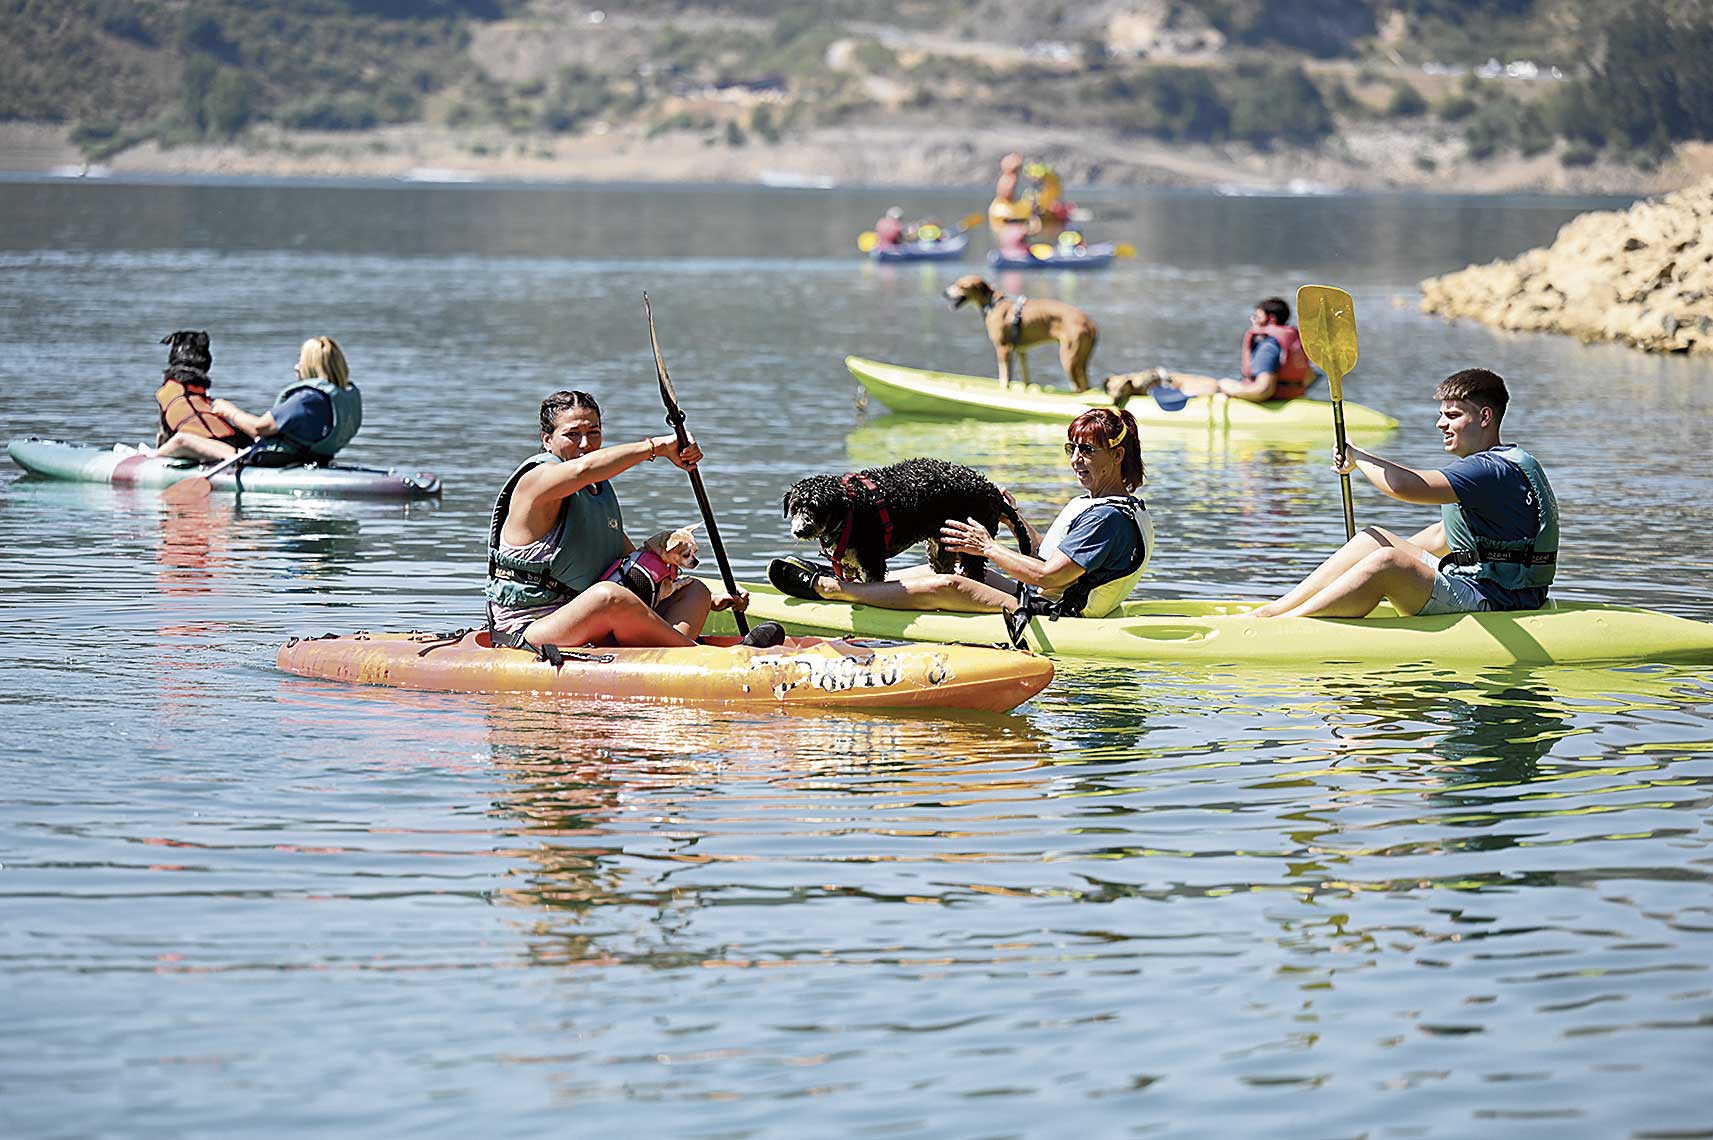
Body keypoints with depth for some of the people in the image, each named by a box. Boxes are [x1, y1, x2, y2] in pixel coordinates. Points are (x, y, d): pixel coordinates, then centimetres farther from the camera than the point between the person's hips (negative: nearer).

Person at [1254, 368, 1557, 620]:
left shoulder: (1496, 469, -17)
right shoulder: (1487, 464, 19)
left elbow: (1402, 485, -27)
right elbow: (1443, 537, 30)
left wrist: (1356, 455, -11)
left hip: (1496, 604, -11)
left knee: (1386, 564, -26)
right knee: (1374, 538, 4)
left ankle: (1271, 623, -26)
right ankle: (1277, 609, -3)